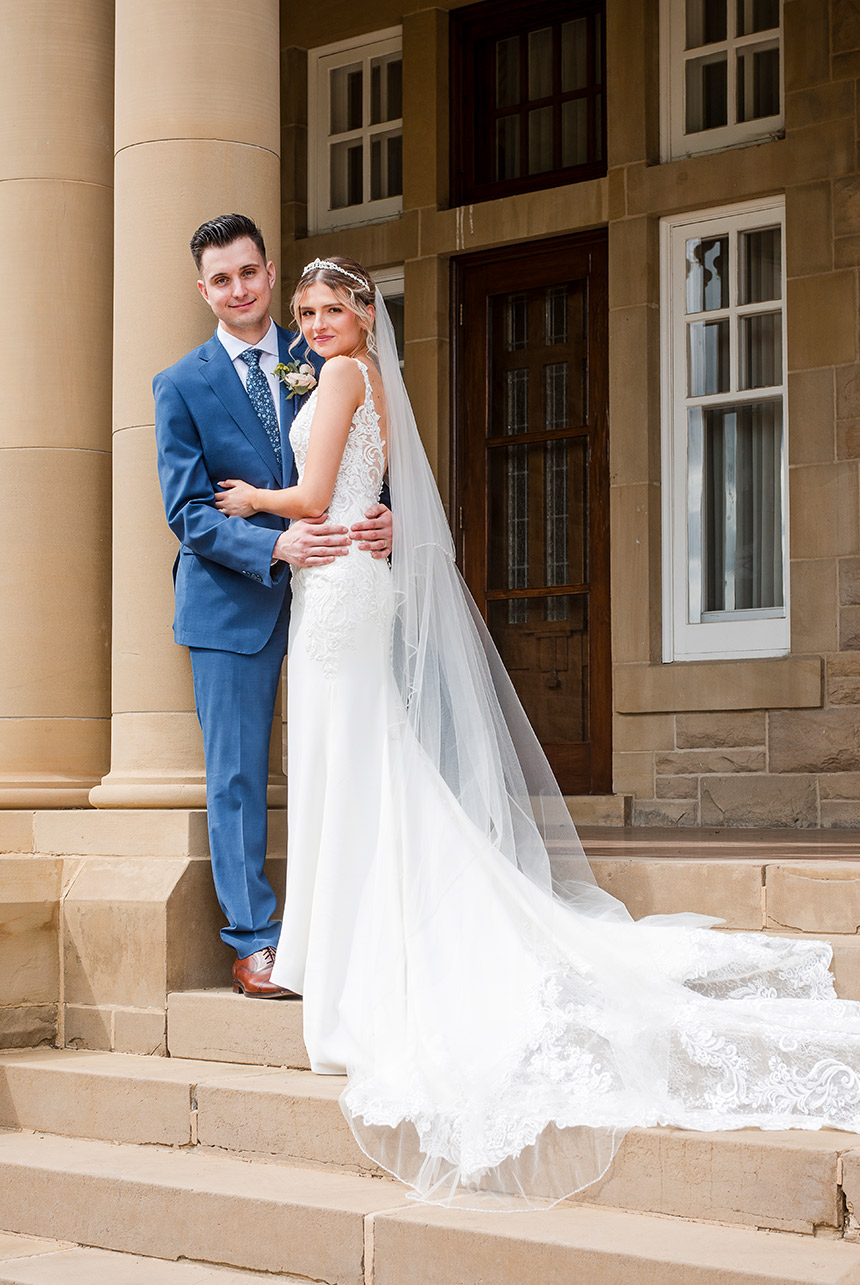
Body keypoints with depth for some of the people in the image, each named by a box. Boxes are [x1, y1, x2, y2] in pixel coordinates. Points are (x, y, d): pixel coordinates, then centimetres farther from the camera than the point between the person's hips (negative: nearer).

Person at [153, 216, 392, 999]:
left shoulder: (318, 363, 8)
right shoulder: (182, 386, 1)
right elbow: (187, 510, -6)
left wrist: (382, 519, -14)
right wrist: (276, 545, -21)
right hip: (234, 602, -2)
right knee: (238, 776, 1)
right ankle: (255, 944, 9)